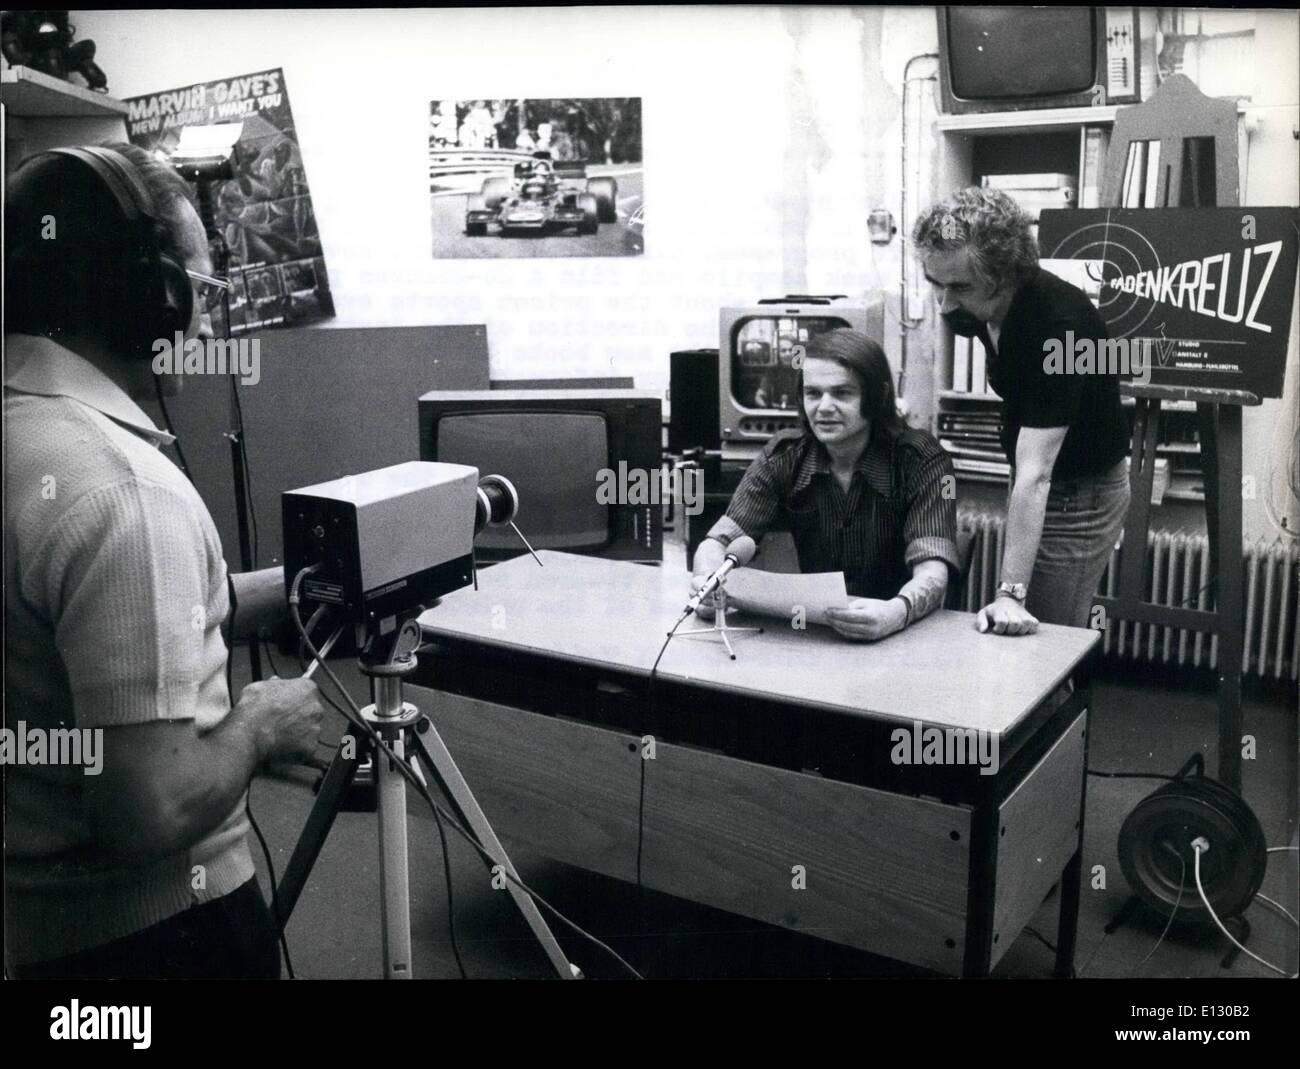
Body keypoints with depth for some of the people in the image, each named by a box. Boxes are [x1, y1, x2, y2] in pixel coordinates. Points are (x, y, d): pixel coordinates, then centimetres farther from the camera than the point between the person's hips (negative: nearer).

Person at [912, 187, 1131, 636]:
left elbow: (1035, 476, -38)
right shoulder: (978, 304, -10)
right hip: (1042, 489, 8)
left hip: (1081, 495, -8)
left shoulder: (1057, 325, -33)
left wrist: (1011, 594, -40)